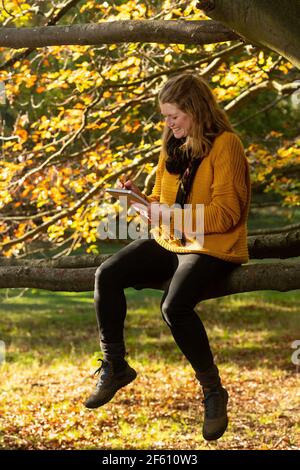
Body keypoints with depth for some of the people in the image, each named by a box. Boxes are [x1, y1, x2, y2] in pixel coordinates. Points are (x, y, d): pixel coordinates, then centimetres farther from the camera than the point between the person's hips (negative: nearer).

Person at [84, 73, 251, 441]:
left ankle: (213, 391, -12)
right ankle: (114, 367, 3)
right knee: (107, 275, -13)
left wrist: (173, 215, -25)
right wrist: (140, 200, -4)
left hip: (211, 248, -8)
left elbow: (226, 212, -18)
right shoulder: (172, 146, 12)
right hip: (169, 241, 8)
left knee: (175, 305, -32)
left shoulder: (225, 145, -12)